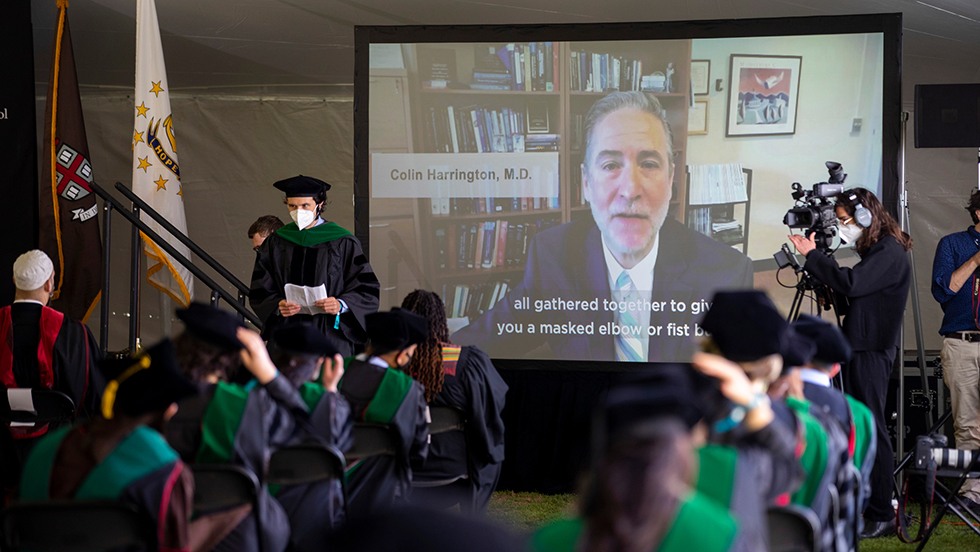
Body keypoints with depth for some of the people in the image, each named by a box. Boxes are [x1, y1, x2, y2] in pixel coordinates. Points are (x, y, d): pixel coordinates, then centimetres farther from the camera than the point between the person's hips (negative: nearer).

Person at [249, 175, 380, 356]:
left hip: (332, 337, -2)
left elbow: (367, 290, 1)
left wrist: (341, 305, -16)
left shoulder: (342, 243, 2)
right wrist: (277, 306, -11)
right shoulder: (275, 244, 10)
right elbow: (259, 292, 9)